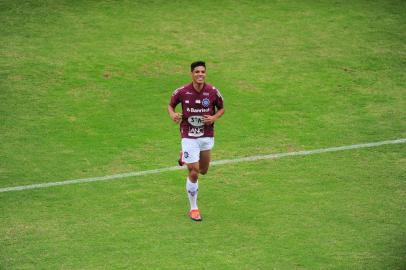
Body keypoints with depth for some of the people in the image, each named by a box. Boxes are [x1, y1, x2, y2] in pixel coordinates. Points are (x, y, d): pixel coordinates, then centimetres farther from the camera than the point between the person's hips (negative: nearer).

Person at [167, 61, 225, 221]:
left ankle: (185, 156, 50)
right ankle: (193, 208, 9)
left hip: (207, 136, 3)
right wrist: (173, 115, -17)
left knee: (203, 171, 17)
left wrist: (214, 118, -14)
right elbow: (171, 105, 5)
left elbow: (221, 109, 7)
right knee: (193, 173, -7)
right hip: (189, 137, -3)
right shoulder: (182, 92, -12)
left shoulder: (213, 92, -9)